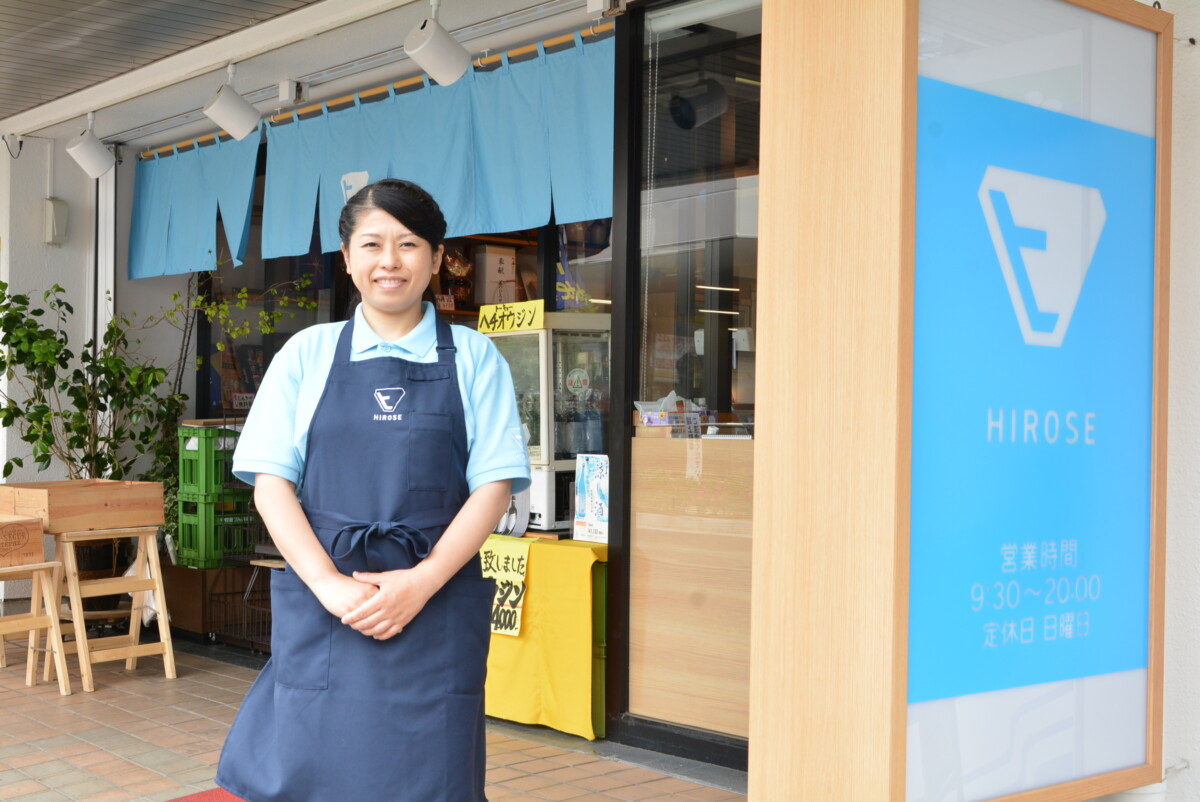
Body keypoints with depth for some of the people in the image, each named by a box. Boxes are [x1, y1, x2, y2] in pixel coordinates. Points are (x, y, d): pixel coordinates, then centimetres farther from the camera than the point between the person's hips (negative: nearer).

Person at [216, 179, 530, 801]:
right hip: (320, 603, 1)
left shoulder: (473, 359, 5)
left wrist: (421, 583, -13)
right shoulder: (308, 354, 7)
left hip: (437, 603, -1)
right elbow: (270, 482, 2)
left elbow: (493, 486, 0)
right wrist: (330, 585, -12)